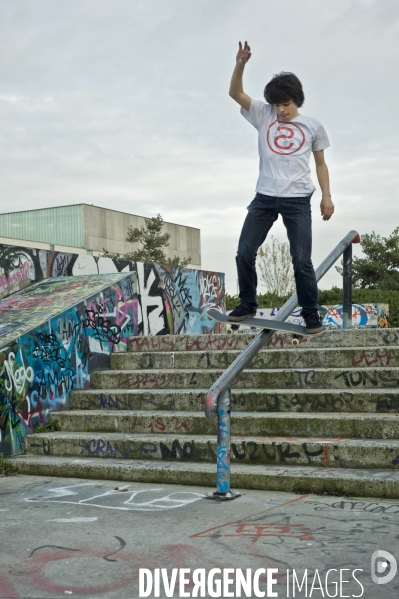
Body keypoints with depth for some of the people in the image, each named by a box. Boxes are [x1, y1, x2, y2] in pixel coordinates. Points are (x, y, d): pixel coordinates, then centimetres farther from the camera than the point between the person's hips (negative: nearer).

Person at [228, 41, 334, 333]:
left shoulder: (312, 126, 7)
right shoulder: (263, 115, 8)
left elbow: (321, 164, 12)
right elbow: (236, 93, -2)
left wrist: (327, 196, 3)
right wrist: (240, 65, -18)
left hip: (298, 200, -2)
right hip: (265, 197, 2)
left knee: (302, 261, -5)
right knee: (245, 253, 0)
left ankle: (311, 315, 6)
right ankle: (247, 305, 16)